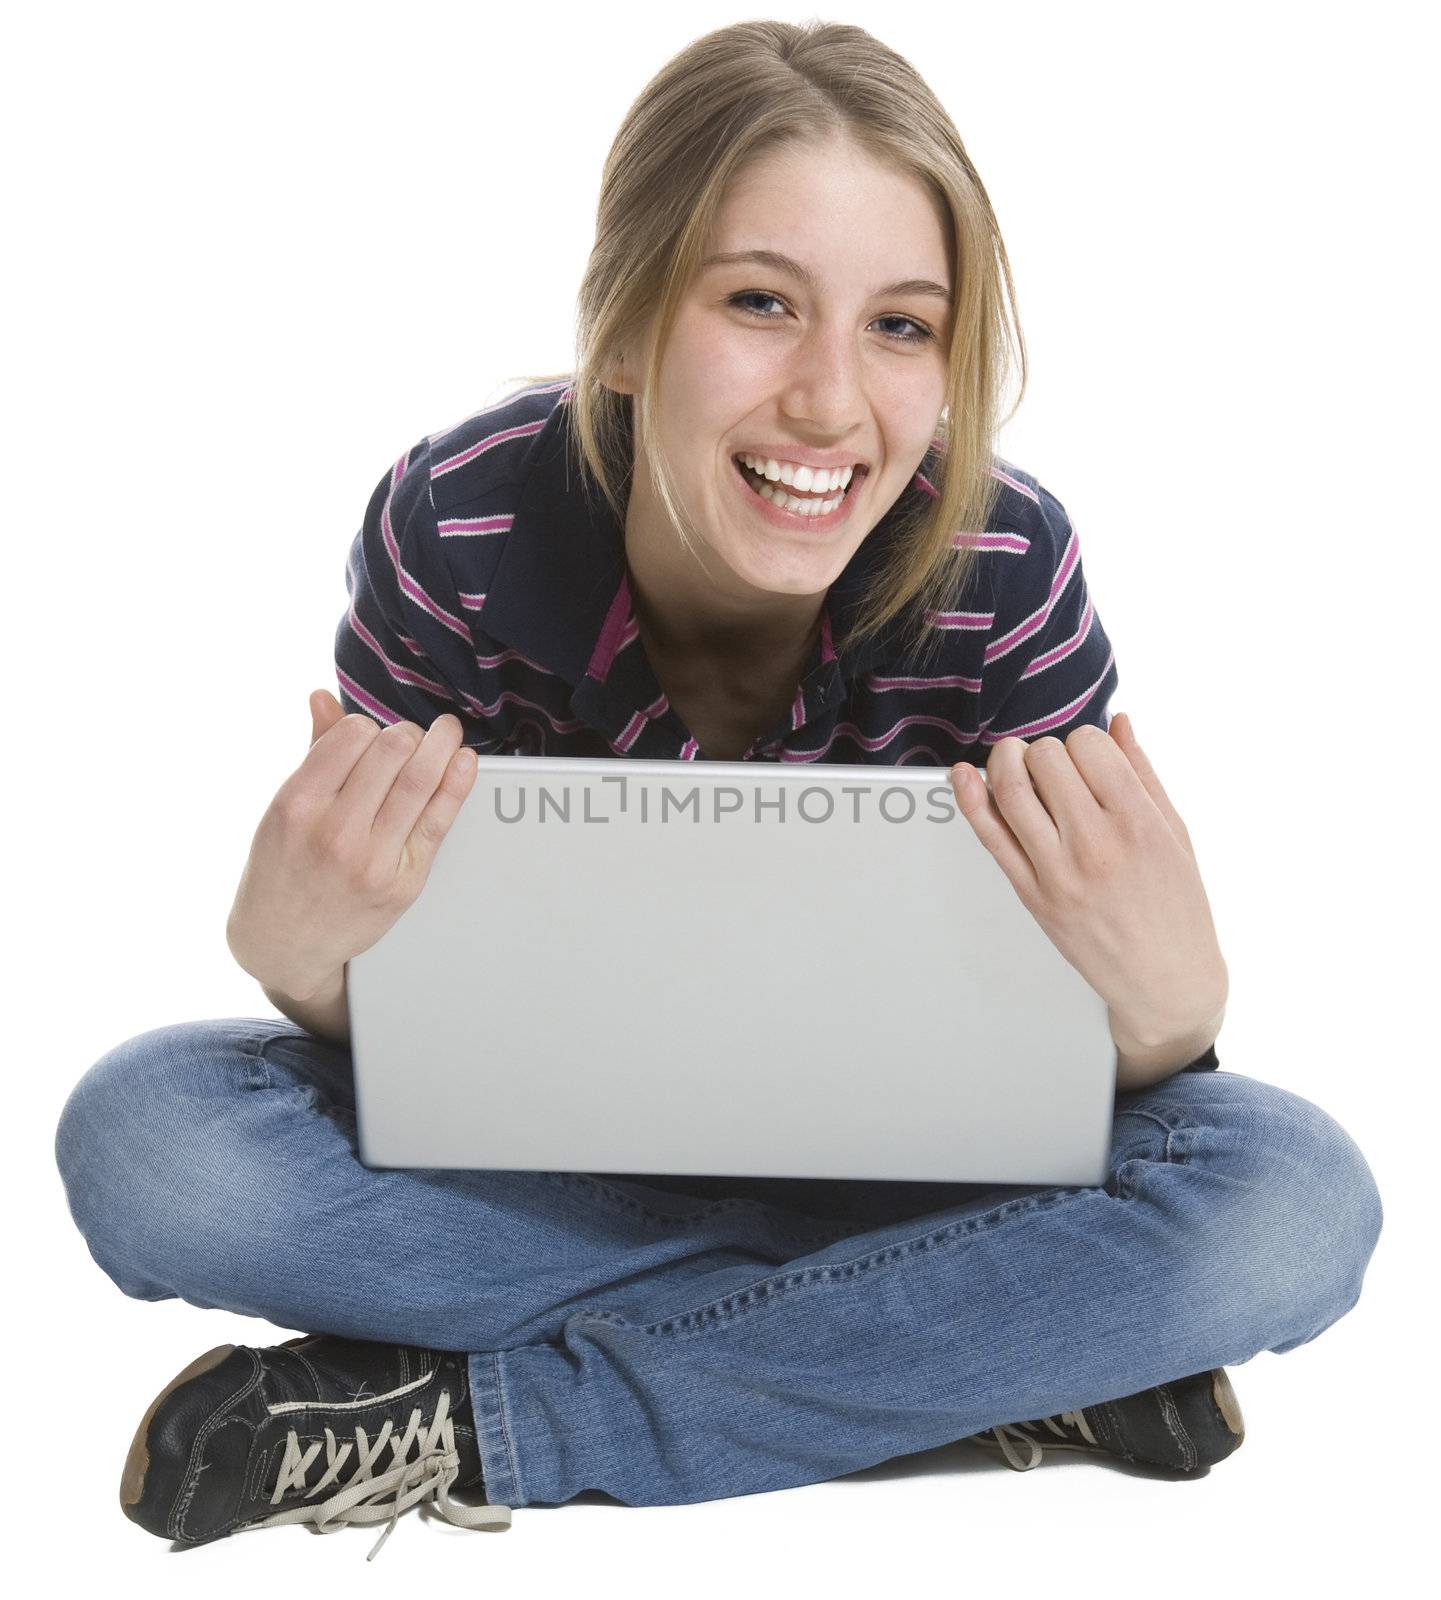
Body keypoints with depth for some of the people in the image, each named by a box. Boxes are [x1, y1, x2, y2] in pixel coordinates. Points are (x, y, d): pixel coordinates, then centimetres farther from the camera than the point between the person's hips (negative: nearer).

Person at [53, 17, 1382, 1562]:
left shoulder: (1005, 566, -22)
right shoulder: (453, 534, -22)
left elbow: (1072, 1076, -14)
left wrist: (1163, 996, -37)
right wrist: (296, 945, -35)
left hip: (889, 1139, 0)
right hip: (537, 1134, 1)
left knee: (1296, 1196, -26)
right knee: (142, 1133, -27)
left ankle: (475, 1420, -21)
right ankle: (978, 1359, -19)